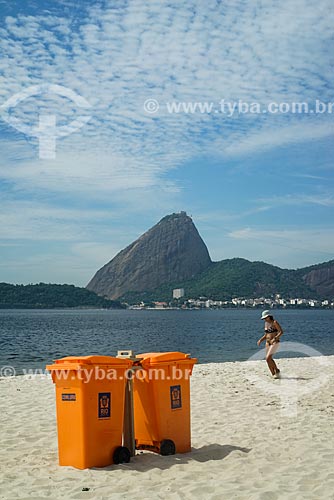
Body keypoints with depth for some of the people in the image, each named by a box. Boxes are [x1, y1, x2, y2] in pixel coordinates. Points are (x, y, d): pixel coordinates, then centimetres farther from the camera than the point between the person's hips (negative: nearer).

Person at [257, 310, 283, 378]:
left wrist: (275, 338, -28)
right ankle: (273, 374, 15)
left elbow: (281, 332, -18)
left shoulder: (275, 322, -10)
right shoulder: (266, 323, 13)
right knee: (268, 359, 5)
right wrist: (260, 340, 4)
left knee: (268, 358, -17)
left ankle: (277, 371, 1)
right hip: (268, 342, 8)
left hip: (275, 342, -8)